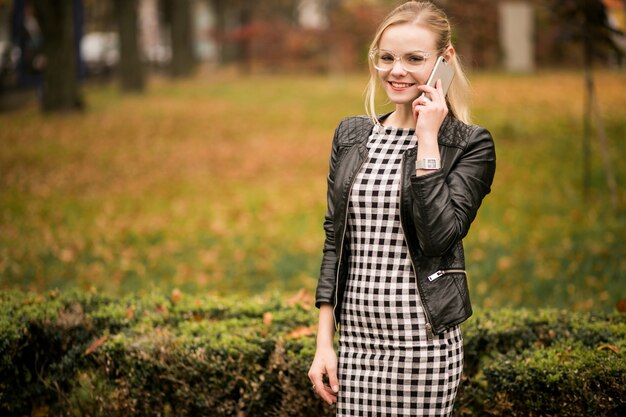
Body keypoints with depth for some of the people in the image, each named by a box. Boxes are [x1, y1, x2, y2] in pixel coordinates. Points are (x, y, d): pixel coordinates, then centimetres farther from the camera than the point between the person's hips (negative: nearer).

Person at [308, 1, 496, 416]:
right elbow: (335, 241, 10)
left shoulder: (471, 145, -4)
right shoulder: (351, 135, 9)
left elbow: (439, 237, -18)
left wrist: (428, 140, -14)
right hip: (356, 335, 4)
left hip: (425, 339, -4)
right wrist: (324, 341, 6)